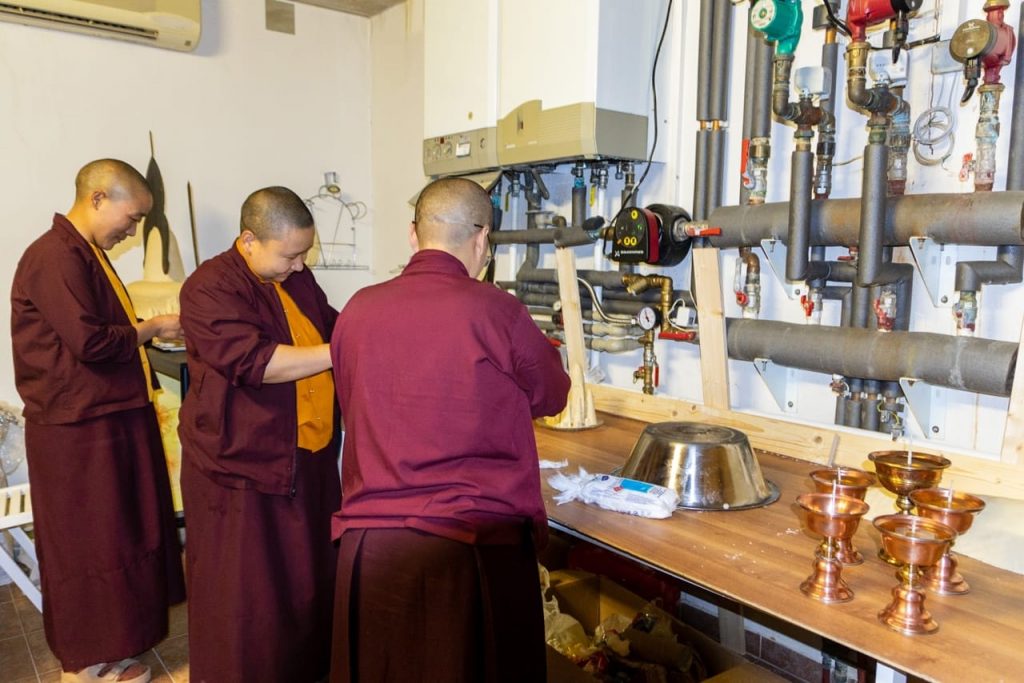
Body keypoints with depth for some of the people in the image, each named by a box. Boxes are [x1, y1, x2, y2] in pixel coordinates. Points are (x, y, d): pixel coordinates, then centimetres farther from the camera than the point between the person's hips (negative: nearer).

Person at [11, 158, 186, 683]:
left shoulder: (87, 254, 14)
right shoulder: (56, 257, -18)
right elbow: (90, 342, -24)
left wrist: (146, 332, 5)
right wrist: (150, 329, -11)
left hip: (110, 419, 10)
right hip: (78, 429, -10)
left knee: (118, 536, 17)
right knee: (87, 544, 4)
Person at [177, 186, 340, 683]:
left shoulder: (298, 278, 9)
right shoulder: (211, 287, -15)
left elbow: (331, 326, 23)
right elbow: (255, 361, -26)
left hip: (309, 456, 7)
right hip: (242, 463, -7)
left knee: (311, 574, 18)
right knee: (244, 590, 6)